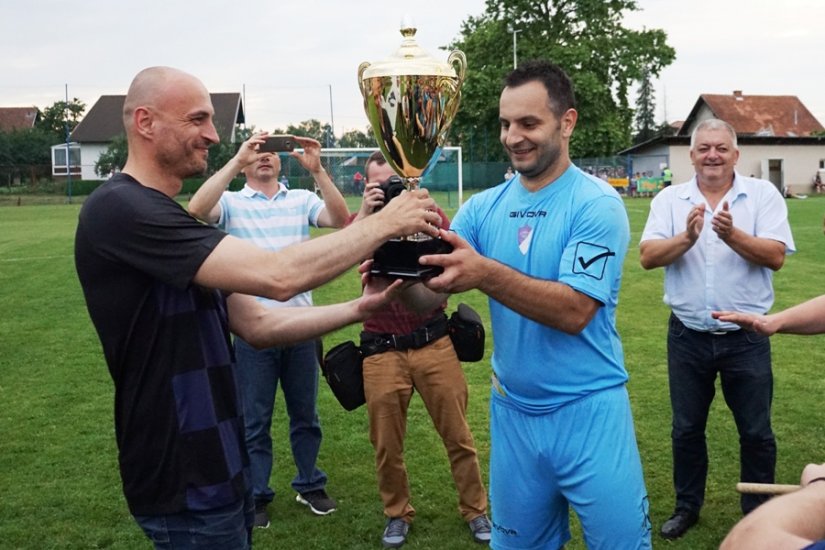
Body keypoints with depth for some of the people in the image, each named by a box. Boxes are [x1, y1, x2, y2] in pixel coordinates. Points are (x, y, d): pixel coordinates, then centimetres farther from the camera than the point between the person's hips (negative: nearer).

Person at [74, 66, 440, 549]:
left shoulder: (162, 216, 13)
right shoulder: (121, 209, -19)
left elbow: (257, 324, 8)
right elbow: (278, 277, -27)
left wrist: (358, 310, -3)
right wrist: (384, 223, -17)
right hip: (186, 483, -9)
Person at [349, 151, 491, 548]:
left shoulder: (430, 215, 2)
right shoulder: (362, 221, 3)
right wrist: (365, 215, -29)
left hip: (432, 340, 0)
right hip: (382, 348, 0)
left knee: (458, 435, 6)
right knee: (386, 443, 9)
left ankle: (476, 510, 24)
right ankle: (397, 513, 29)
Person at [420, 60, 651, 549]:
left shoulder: (597, 204, -12)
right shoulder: (484, 207, 2)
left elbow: (574, 310, -23)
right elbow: (432, 287, -7)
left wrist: (485, 274, -36)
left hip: (587, 412, -4)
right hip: (512, 411, 5)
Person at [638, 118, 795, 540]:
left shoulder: (763, 194, -4)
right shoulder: (670, 199, 0)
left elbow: (776, 256, -14)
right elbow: (647, 257, -11)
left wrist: (732, 235, -30)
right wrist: (686, 238, -28)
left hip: (746, 337, -1)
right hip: (687, 337, 2)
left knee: (756, 432, 11)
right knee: (686, 429, 15)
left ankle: (758, 513, 30)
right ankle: (687, 506, 33)